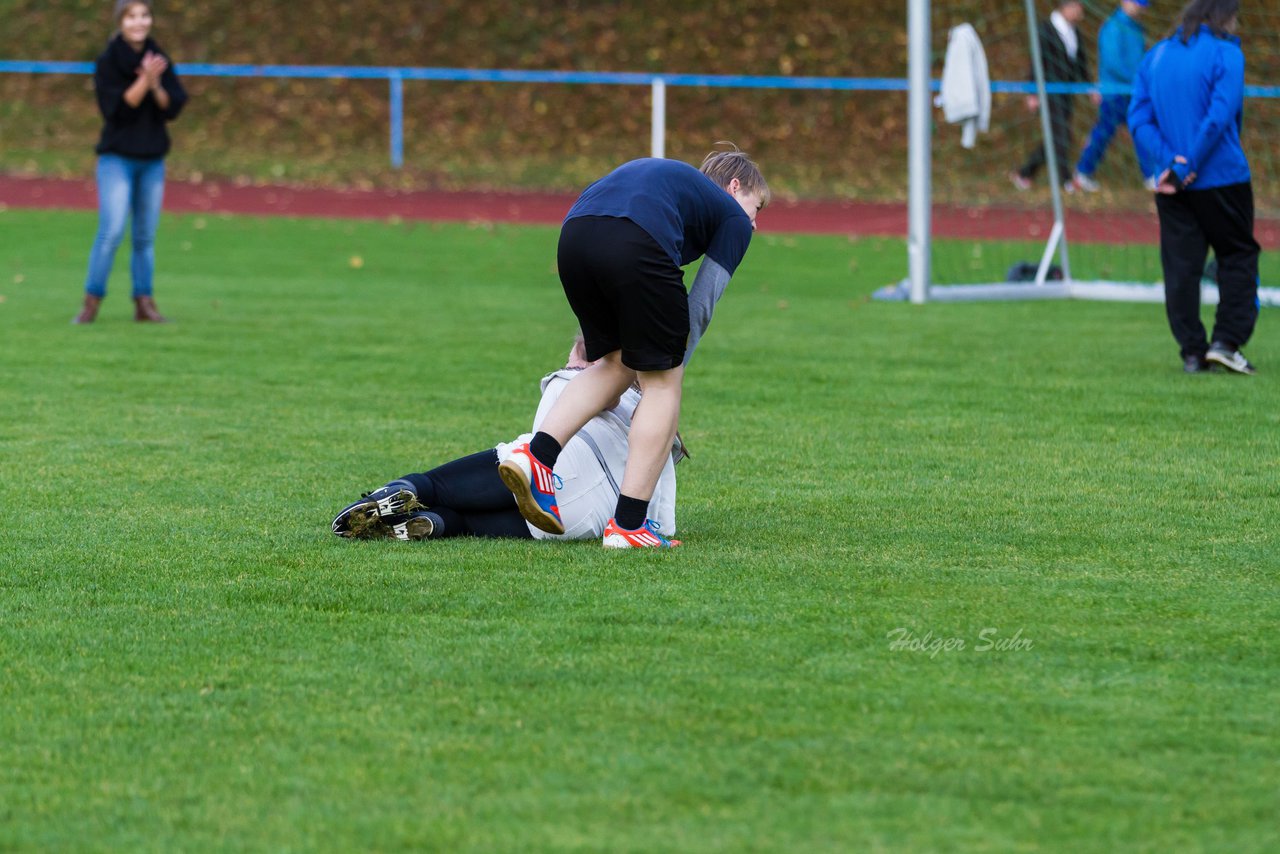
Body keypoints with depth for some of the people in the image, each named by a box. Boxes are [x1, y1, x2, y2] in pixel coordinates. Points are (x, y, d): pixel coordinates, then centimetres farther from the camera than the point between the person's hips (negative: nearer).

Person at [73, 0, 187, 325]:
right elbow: (116, 108, -15)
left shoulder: (159, 60, 6)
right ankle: (91, 301, -7)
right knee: (111, 231, -13)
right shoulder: (108, 62, -6)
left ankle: (144, 304, 11)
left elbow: (173, 108, 0)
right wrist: (144, 80, -25)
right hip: (117, 159, -4)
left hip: (153, 160, 4)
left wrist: (156, 85, -18)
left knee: (145, 237, 7)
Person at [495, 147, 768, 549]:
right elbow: (699, 307, 19)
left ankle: (536, 456, 6)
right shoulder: (734, 218, 25)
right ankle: (628, 525, 6)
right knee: (662, 381, 10)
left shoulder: (671, 177, 42)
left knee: (617, 364, 25)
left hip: (574, 231, 6)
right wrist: (670, 366, 30)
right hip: (636, 244, -6)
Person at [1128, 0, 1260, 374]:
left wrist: (1169, 160, -9)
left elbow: (1138, 119, 2)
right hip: (1221, 176, -4)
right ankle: (1226, 341, -1)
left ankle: (1192, 353, 4)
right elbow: (1220, 116, -18)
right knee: (1237, 256, 8)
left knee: (1180, 266, 5)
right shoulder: (1225, 54, -7)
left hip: (1172, 187, 4)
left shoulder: (1154, 57, 10)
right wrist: (1188, 169, -15)